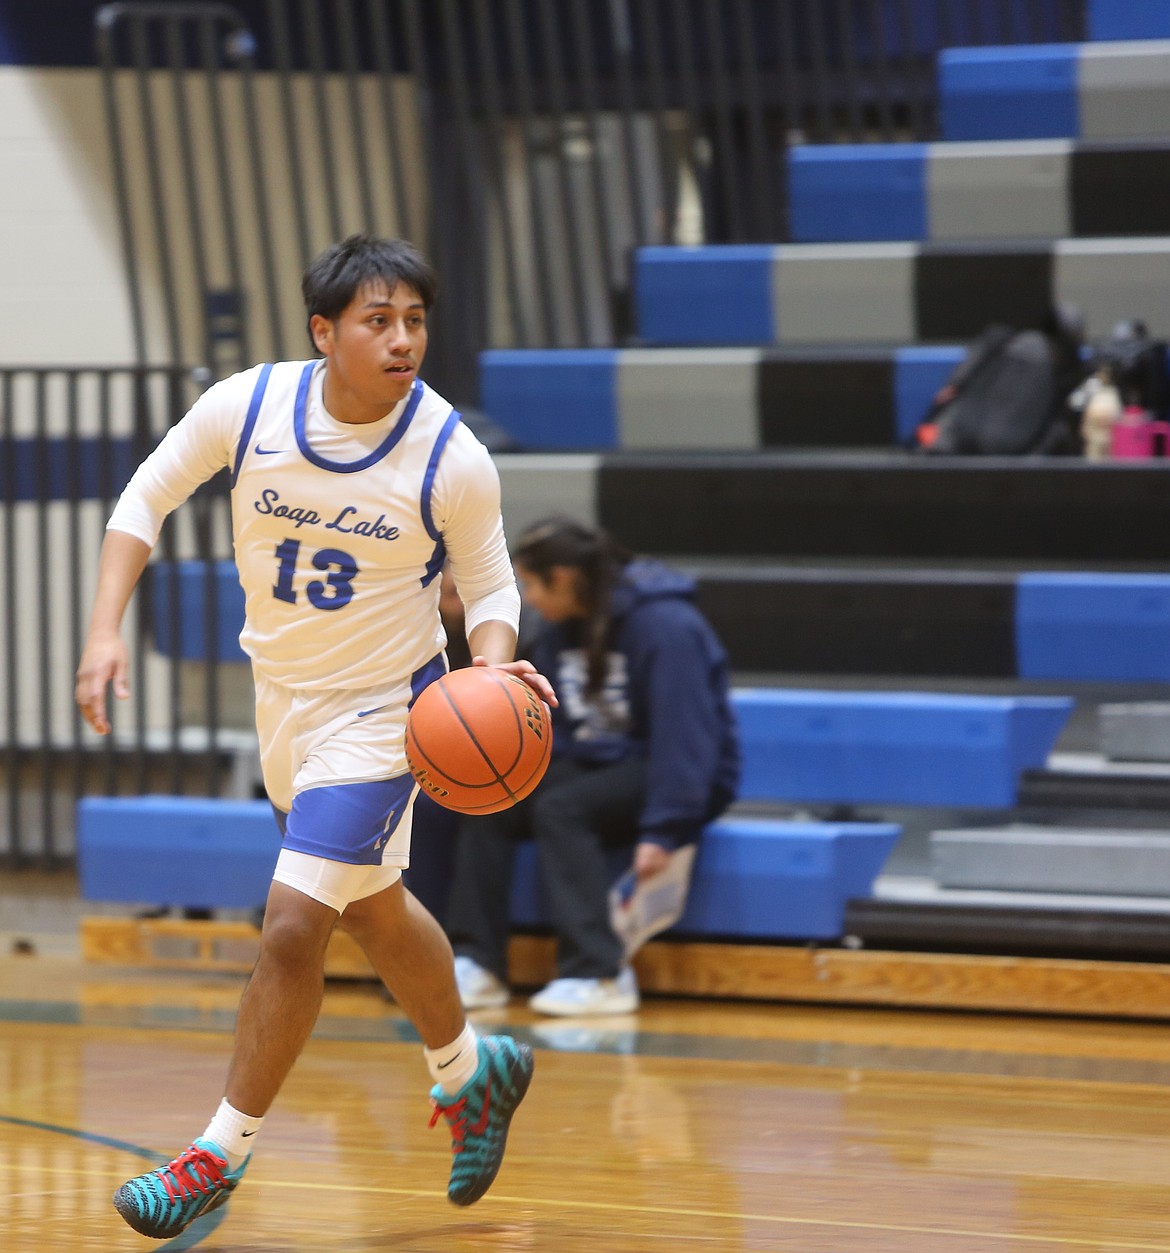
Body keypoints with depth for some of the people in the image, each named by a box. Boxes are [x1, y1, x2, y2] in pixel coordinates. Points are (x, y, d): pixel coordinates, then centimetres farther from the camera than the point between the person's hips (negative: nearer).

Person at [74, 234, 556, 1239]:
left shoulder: (454, 461, -22)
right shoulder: (246, 406, -17)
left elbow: (489, 588, -6)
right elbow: (147, 497, -1)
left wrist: (497, 665, -27)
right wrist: (106, 627, -12)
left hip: (378, 712, -5)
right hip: (281, 695, 5)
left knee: (293, 929, -12)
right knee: (375, 910, 22)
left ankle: (222, 1155, 4)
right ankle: (469, 1071, 47)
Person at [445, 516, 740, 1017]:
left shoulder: (664, 625, -19)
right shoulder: (556, 634, 6)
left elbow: (685, 735, -23)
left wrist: (663, 831, -28)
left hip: (681, 778, -8)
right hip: (595, 765, 8)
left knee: (561, 808, -31)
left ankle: (600, 975, -35)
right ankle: (478, 964, -14)